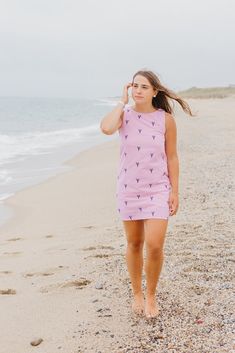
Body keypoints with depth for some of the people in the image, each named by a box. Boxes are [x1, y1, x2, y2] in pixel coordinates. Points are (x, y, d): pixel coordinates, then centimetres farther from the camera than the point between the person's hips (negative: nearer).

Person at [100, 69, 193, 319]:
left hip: (158, 189, -1)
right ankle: (137, 294, 30)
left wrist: (175, 191, -3)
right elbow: (106, 128, -26)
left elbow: (171, 157, 0)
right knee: (134, 244, 12)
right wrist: (122, 101, -14)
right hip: (129, 188, 2)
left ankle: (151, 296, 13)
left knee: (154, 245, -10)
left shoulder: (166, 119, -4)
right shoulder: (124, 115, -2)